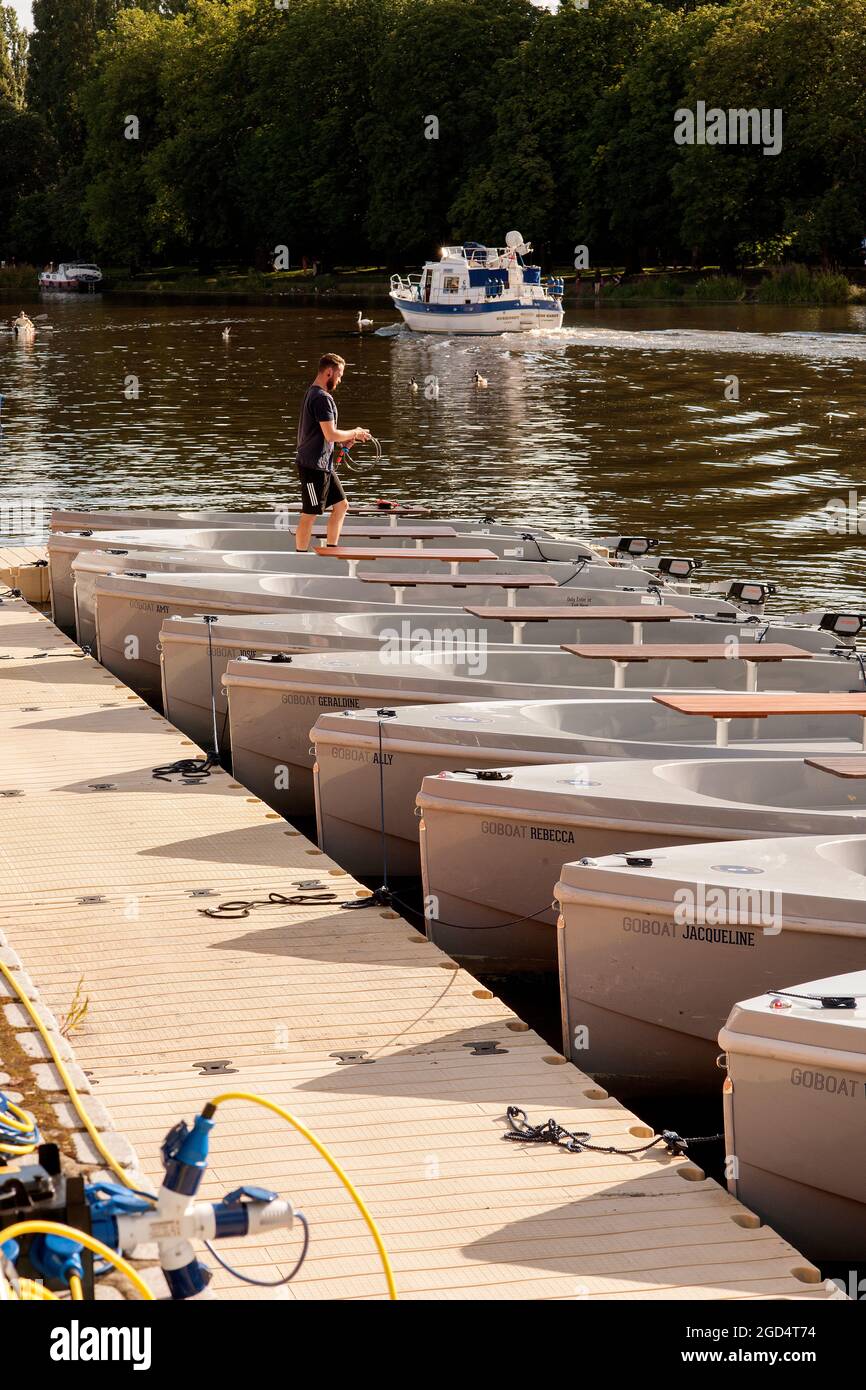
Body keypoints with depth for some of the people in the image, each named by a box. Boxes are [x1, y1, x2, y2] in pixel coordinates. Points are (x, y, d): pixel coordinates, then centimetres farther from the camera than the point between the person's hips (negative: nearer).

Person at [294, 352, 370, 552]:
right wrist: (354, 433, -7)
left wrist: (343, 439, 13)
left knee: (341, 505, 16)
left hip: (324, 464, 11)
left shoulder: (312, 393, 15)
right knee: (309, 515, -5)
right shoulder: (323, 398, -18)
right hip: (314, 466, -11)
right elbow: (330, 434, -23)